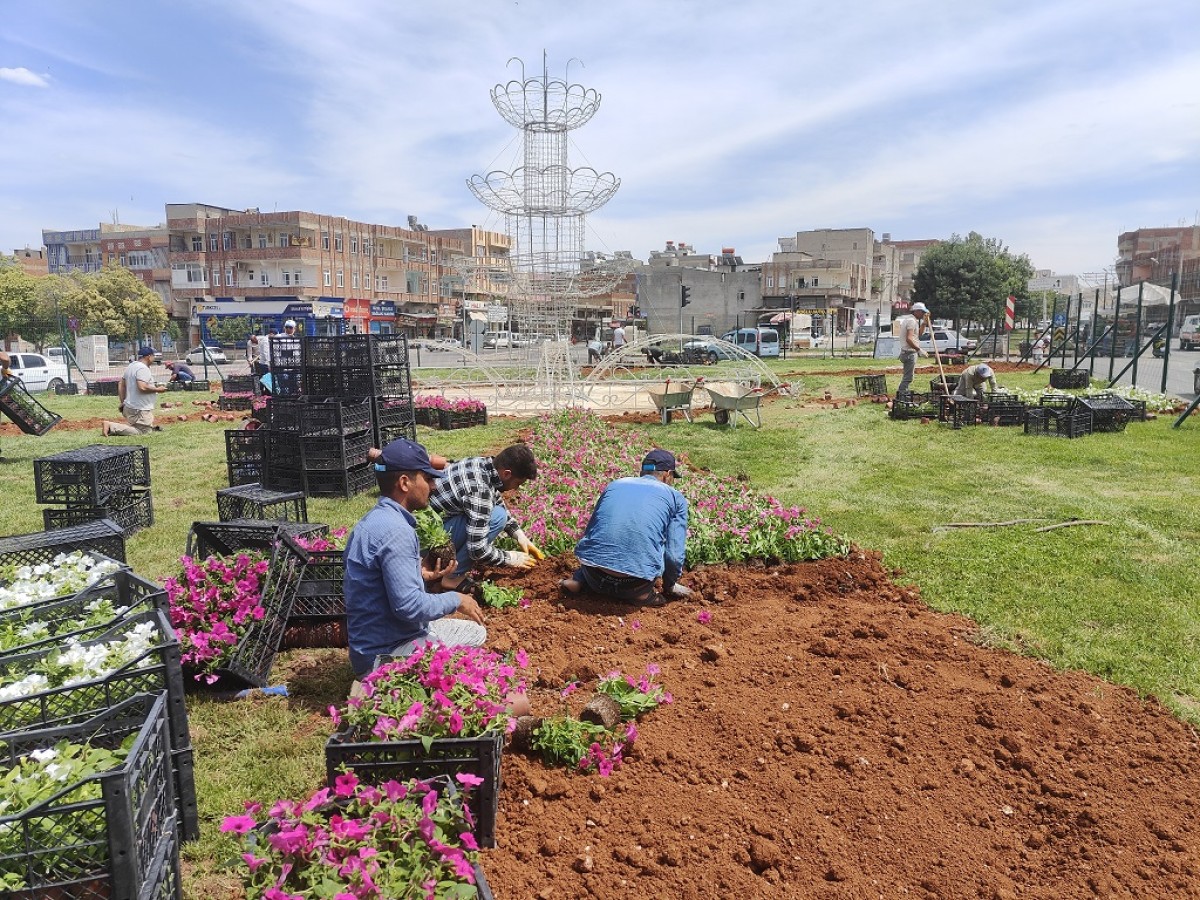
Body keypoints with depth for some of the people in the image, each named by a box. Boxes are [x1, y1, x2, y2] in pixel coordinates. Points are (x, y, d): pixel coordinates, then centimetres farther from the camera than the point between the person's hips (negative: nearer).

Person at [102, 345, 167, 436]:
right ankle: (111, 426, -18)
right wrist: (157, 389, -13)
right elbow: (142, 387, -27)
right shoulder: (143, 368, -15)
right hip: (141, 410, -10)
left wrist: (122, 402, 22)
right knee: (141, 431, -9)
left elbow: (121, 384, 20)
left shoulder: (130, 366, 15)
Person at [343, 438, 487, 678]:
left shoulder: (377, 519, 9)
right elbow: (409, 606, -28)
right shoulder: (394, 531, -24)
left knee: (476, 632, 19)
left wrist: (421, 574, 12)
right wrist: (456, 600, -14)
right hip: (387, 655, -10)